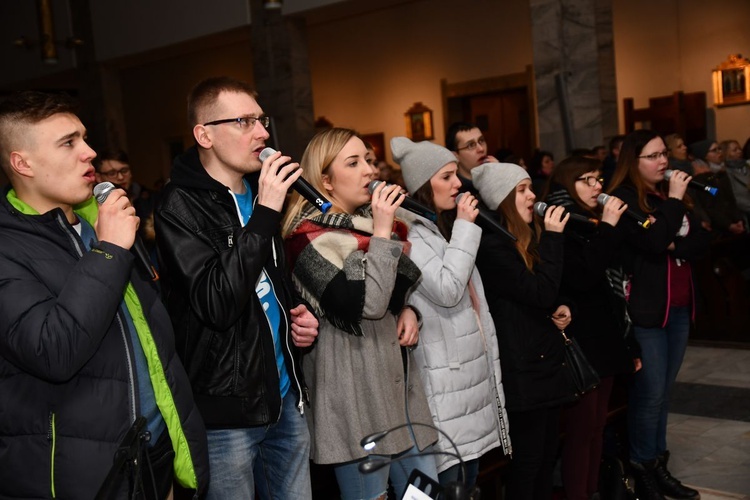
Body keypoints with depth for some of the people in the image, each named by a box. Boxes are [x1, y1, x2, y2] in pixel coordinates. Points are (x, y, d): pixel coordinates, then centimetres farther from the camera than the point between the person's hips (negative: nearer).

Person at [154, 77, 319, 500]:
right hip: (227, 409, -7)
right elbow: (216, 303, -26)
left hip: (285, 394, 7)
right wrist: (264, 215, -26)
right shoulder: (181, 206, -13)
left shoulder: (260, 193, 9)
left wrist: (301, 313, 4)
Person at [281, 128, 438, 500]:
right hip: (355, 392, -8)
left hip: (397, 381, 8)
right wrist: (381, 233, -21)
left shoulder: (367, 222, 12)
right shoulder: (311, 240, -12)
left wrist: (408, 309, 3)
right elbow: (366, 304, -24)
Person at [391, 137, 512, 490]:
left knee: (469, 479, 15)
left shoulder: (447, 228, 16)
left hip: (473, 371, 9)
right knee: (448, 481, -3)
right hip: (445, 383, -9)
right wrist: (466, 229, -17)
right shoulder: (411, 235, -14)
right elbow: (448, 291, -24)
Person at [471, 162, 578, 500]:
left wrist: (563, 307, 3)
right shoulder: (492, 245, -16)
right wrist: (553, 236, -16)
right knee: (528, 459, 0)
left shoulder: (529, 239, 13)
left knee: (548, 455, 16)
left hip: (548, 360, 9)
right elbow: (541, 293, -22)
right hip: (523, 369, -9)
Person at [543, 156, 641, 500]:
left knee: (597, 425, 15)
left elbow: (613, 285, 16)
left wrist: (630, 344, 18)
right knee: (581, 429, -1)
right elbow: (582, 278, -27)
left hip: (605, 339, 8)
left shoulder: (593, 225, 12)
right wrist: (607, 228, -20)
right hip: (578, 344, -8)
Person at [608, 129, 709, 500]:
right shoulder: (624, 200, -9)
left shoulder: (674, 194, 13)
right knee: (650, 393, -3)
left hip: (679, 308, 7)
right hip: (645, 310, -7)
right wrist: (672, 201, -14)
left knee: (663, 392, 12)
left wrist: (676, 245, -12)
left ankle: (659, 466, 20)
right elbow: (653, 240, -22)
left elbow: (701, 242, 7)